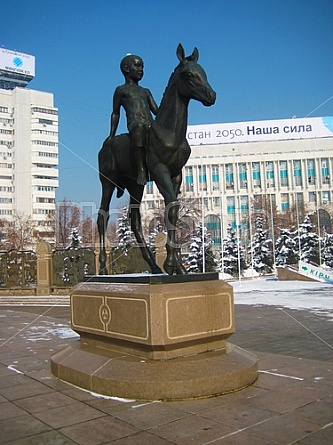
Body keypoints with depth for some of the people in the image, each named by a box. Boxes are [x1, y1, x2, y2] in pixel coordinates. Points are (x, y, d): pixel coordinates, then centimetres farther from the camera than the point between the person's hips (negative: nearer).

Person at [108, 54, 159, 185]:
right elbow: (115, 113, 16)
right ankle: (141, 169, -42)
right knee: (140, 128, -42)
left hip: (151, 126, 7)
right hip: (134, 125, -7)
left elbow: (156, 110, 23)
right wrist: (111, 135, 10)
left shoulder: (146, 92, 30)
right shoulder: (121, 90, 16)